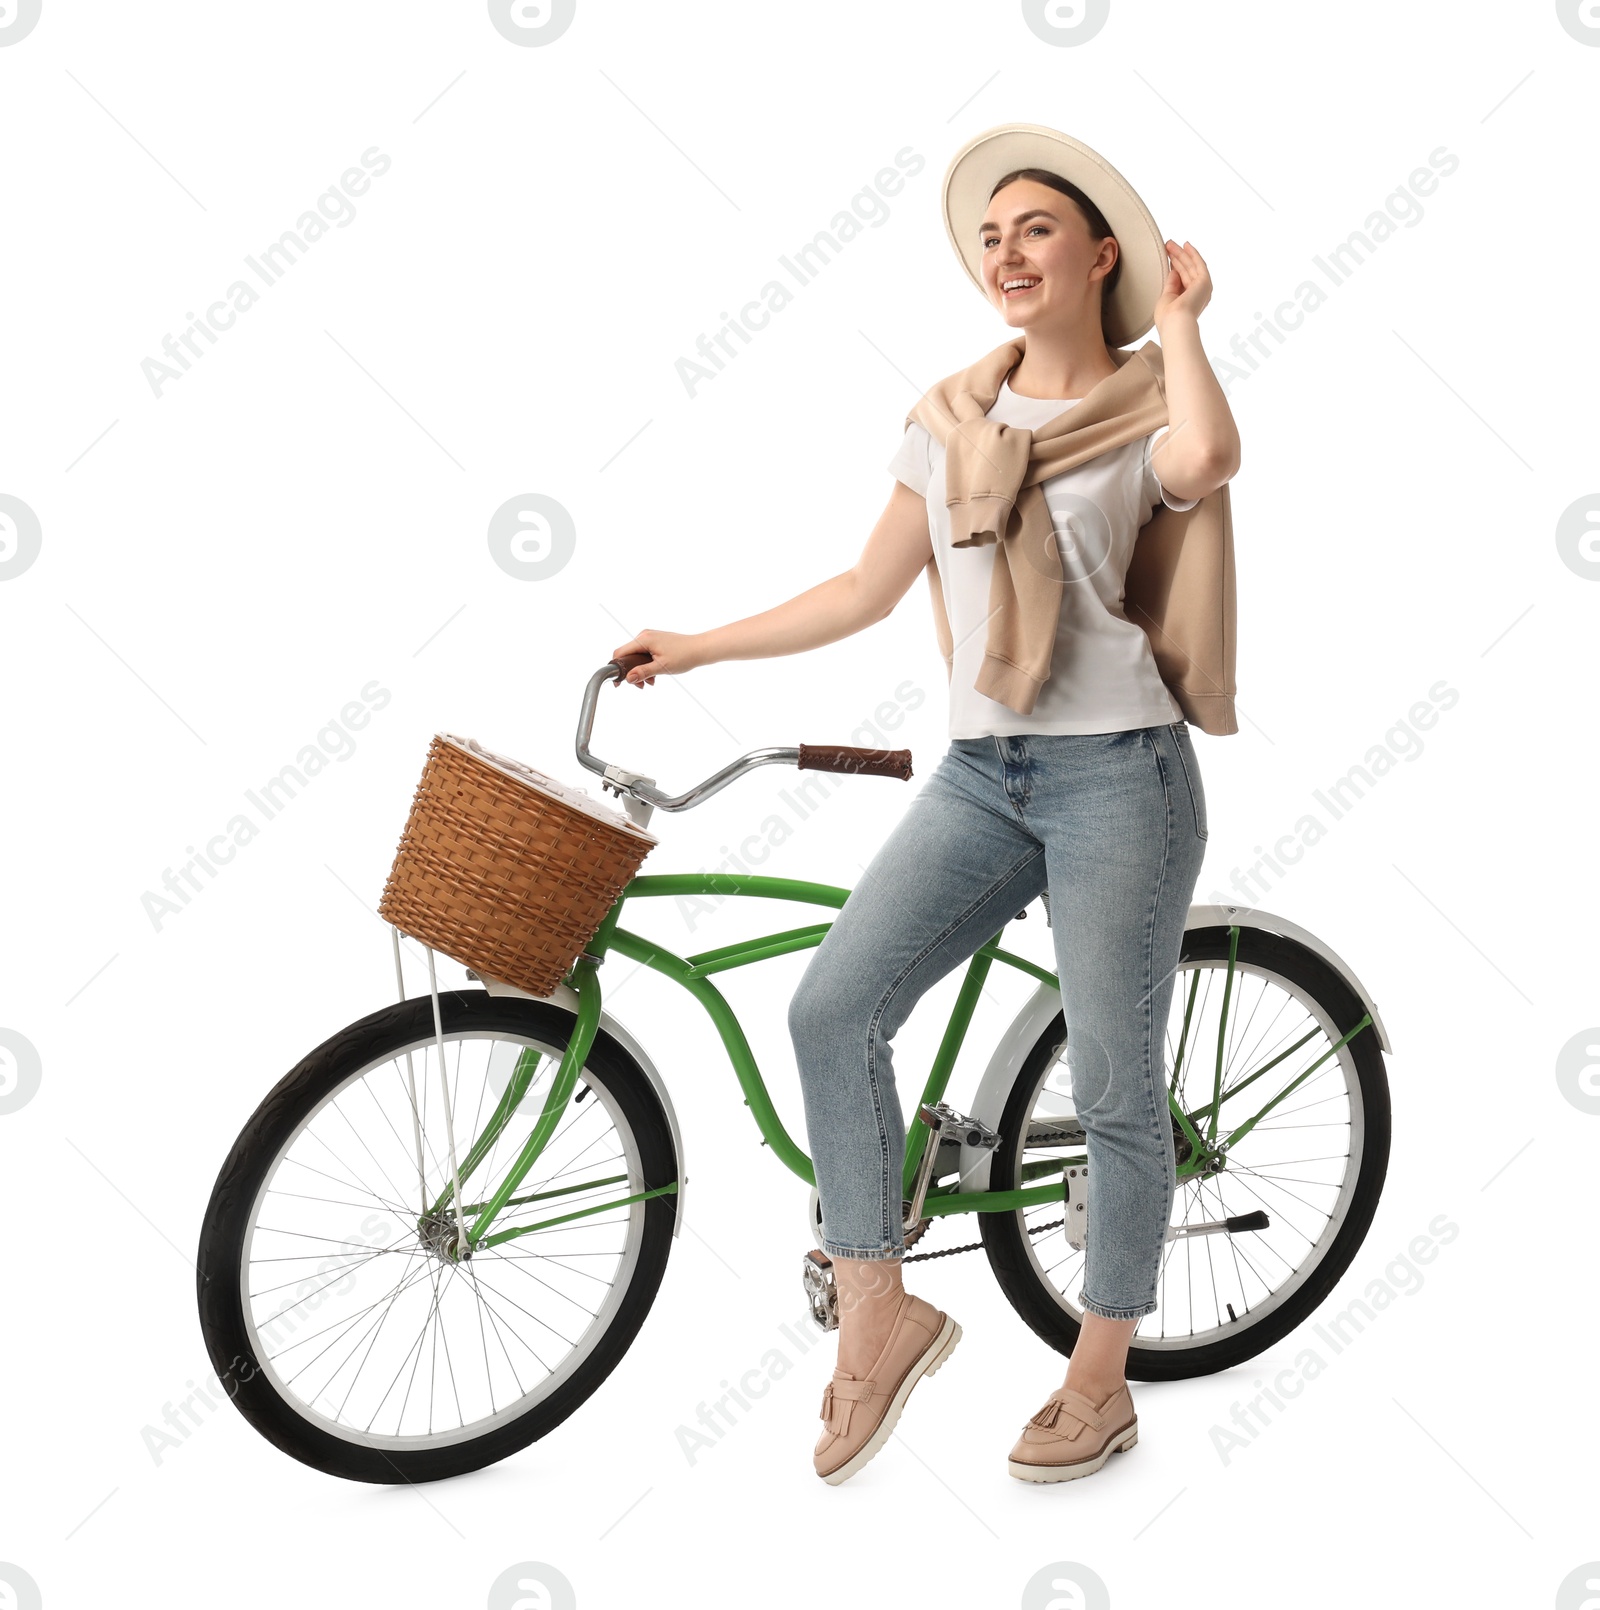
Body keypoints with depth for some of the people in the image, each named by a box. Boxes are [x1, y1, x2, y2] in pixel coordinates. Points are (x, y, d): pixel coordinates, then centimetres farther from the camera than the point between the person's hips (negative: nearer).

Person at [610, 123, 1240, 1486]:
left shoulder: (1144, 413, 0)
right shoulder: (951, 417, 14)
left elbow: (1207, 458, -26)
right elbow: (865, 591, 14)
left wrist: (1178, 319, -8)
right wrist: (694, 648, 15)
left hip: (1119, 772, -4)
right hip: (980, 773, 4)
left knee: (1115, 1084, 2)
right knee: (832, 1008, -12)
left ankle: (1099, 1384, 20)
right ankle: (876, 1321, 3)